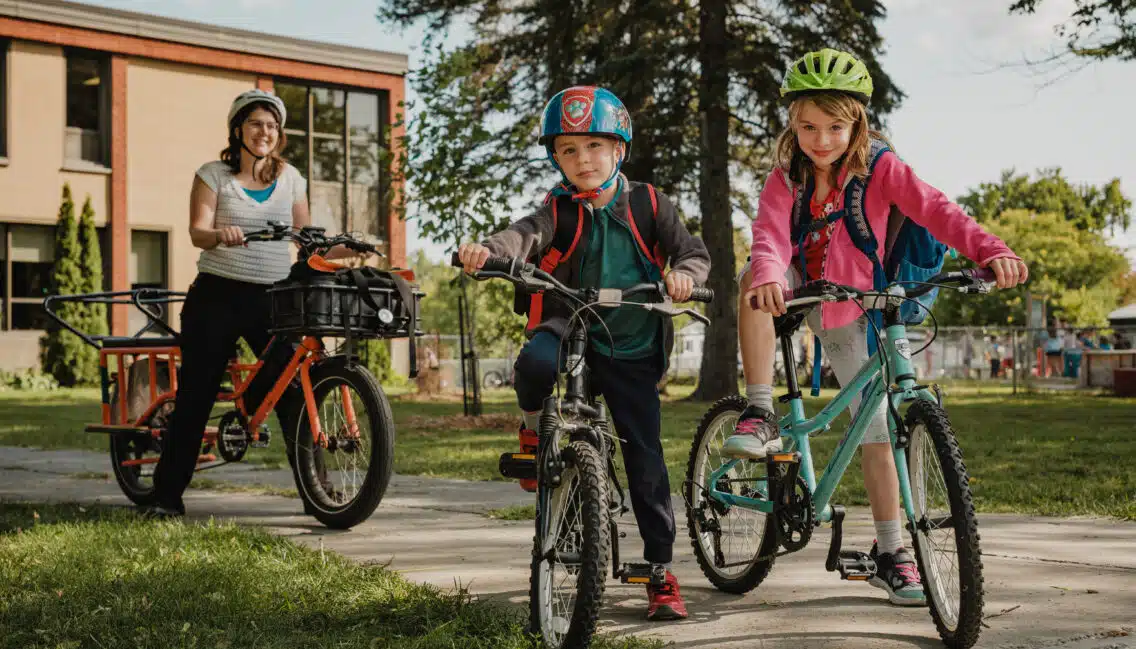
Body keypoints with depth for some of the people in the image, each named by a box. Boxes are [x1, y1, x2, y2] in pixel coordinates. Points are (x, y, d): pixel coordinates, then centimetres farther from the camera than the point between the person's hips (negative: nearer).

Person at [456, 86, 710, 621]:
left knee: (644, 456, -1)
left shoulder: (647, 205, 1)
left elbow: (695, 251, -1)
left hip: (631, 349, 0)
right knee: (535, 360, -36)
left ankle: (661, 570, 11)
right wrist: (485, 250, -43)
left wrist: (682, 274, -25)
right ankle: (534, 428, -2)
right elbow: (526, 235, -21)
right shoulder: (561, 210, -2)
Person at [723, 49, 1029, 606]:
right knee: (753, 279, -34)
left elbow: (933, 209, -28)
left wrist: (991, 250, -46)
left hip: (847, 310, 0)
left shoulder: (880, 169, -13)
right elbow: (770, 235, -28)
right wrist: (769, 277, -52)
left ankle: (890, 554, 9)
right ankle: (761, 417, -29)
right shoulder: (786, 177, -11)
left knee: (876, 426, -3)